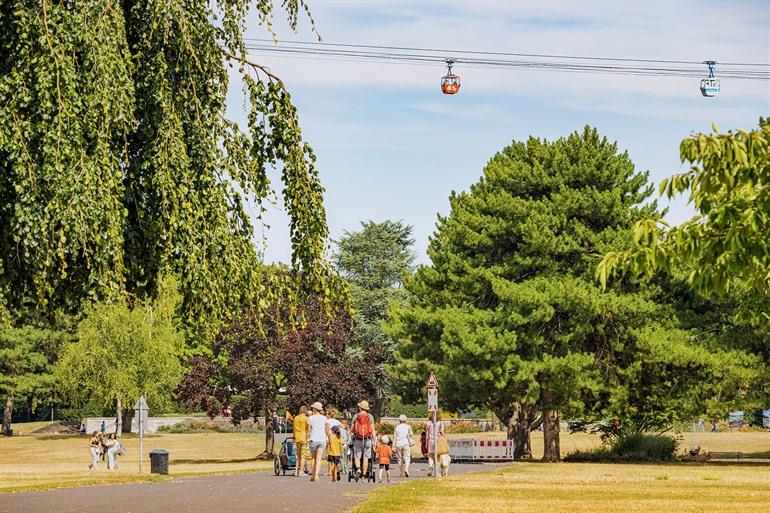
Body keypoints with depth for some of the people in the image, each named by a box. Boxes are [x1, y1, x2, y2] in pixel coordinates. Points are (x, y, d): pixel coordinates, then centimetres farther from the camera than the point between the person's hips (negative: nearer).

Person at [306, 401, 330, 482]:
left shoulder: (310, 418, -3)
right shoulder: (324, 418, 2)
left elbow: (308, 430, -4)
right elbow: (327, 430, 5)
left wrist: (307, 439, 3)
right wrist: (327, 438, 16)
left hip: (313, 439, -1)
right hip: (322, 439, 1)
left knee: (314, 458, 13)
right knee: (318, 459, -1)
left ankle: (313, 475, 10)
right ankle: (316, 475, -13)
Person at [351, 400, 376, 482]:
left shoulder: (356, 416, 1)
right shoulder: (370, 416, 1)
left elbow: (352, 429, 4)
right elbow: (372, 430, -2)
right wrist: (375, 440, 1)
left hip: (358, 439, 0)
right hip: (367, 439, 0)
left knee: (357, 456, 7)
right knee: (365, 457, 4)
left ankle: (358, 469, -19)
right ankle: (364, 474, 3)